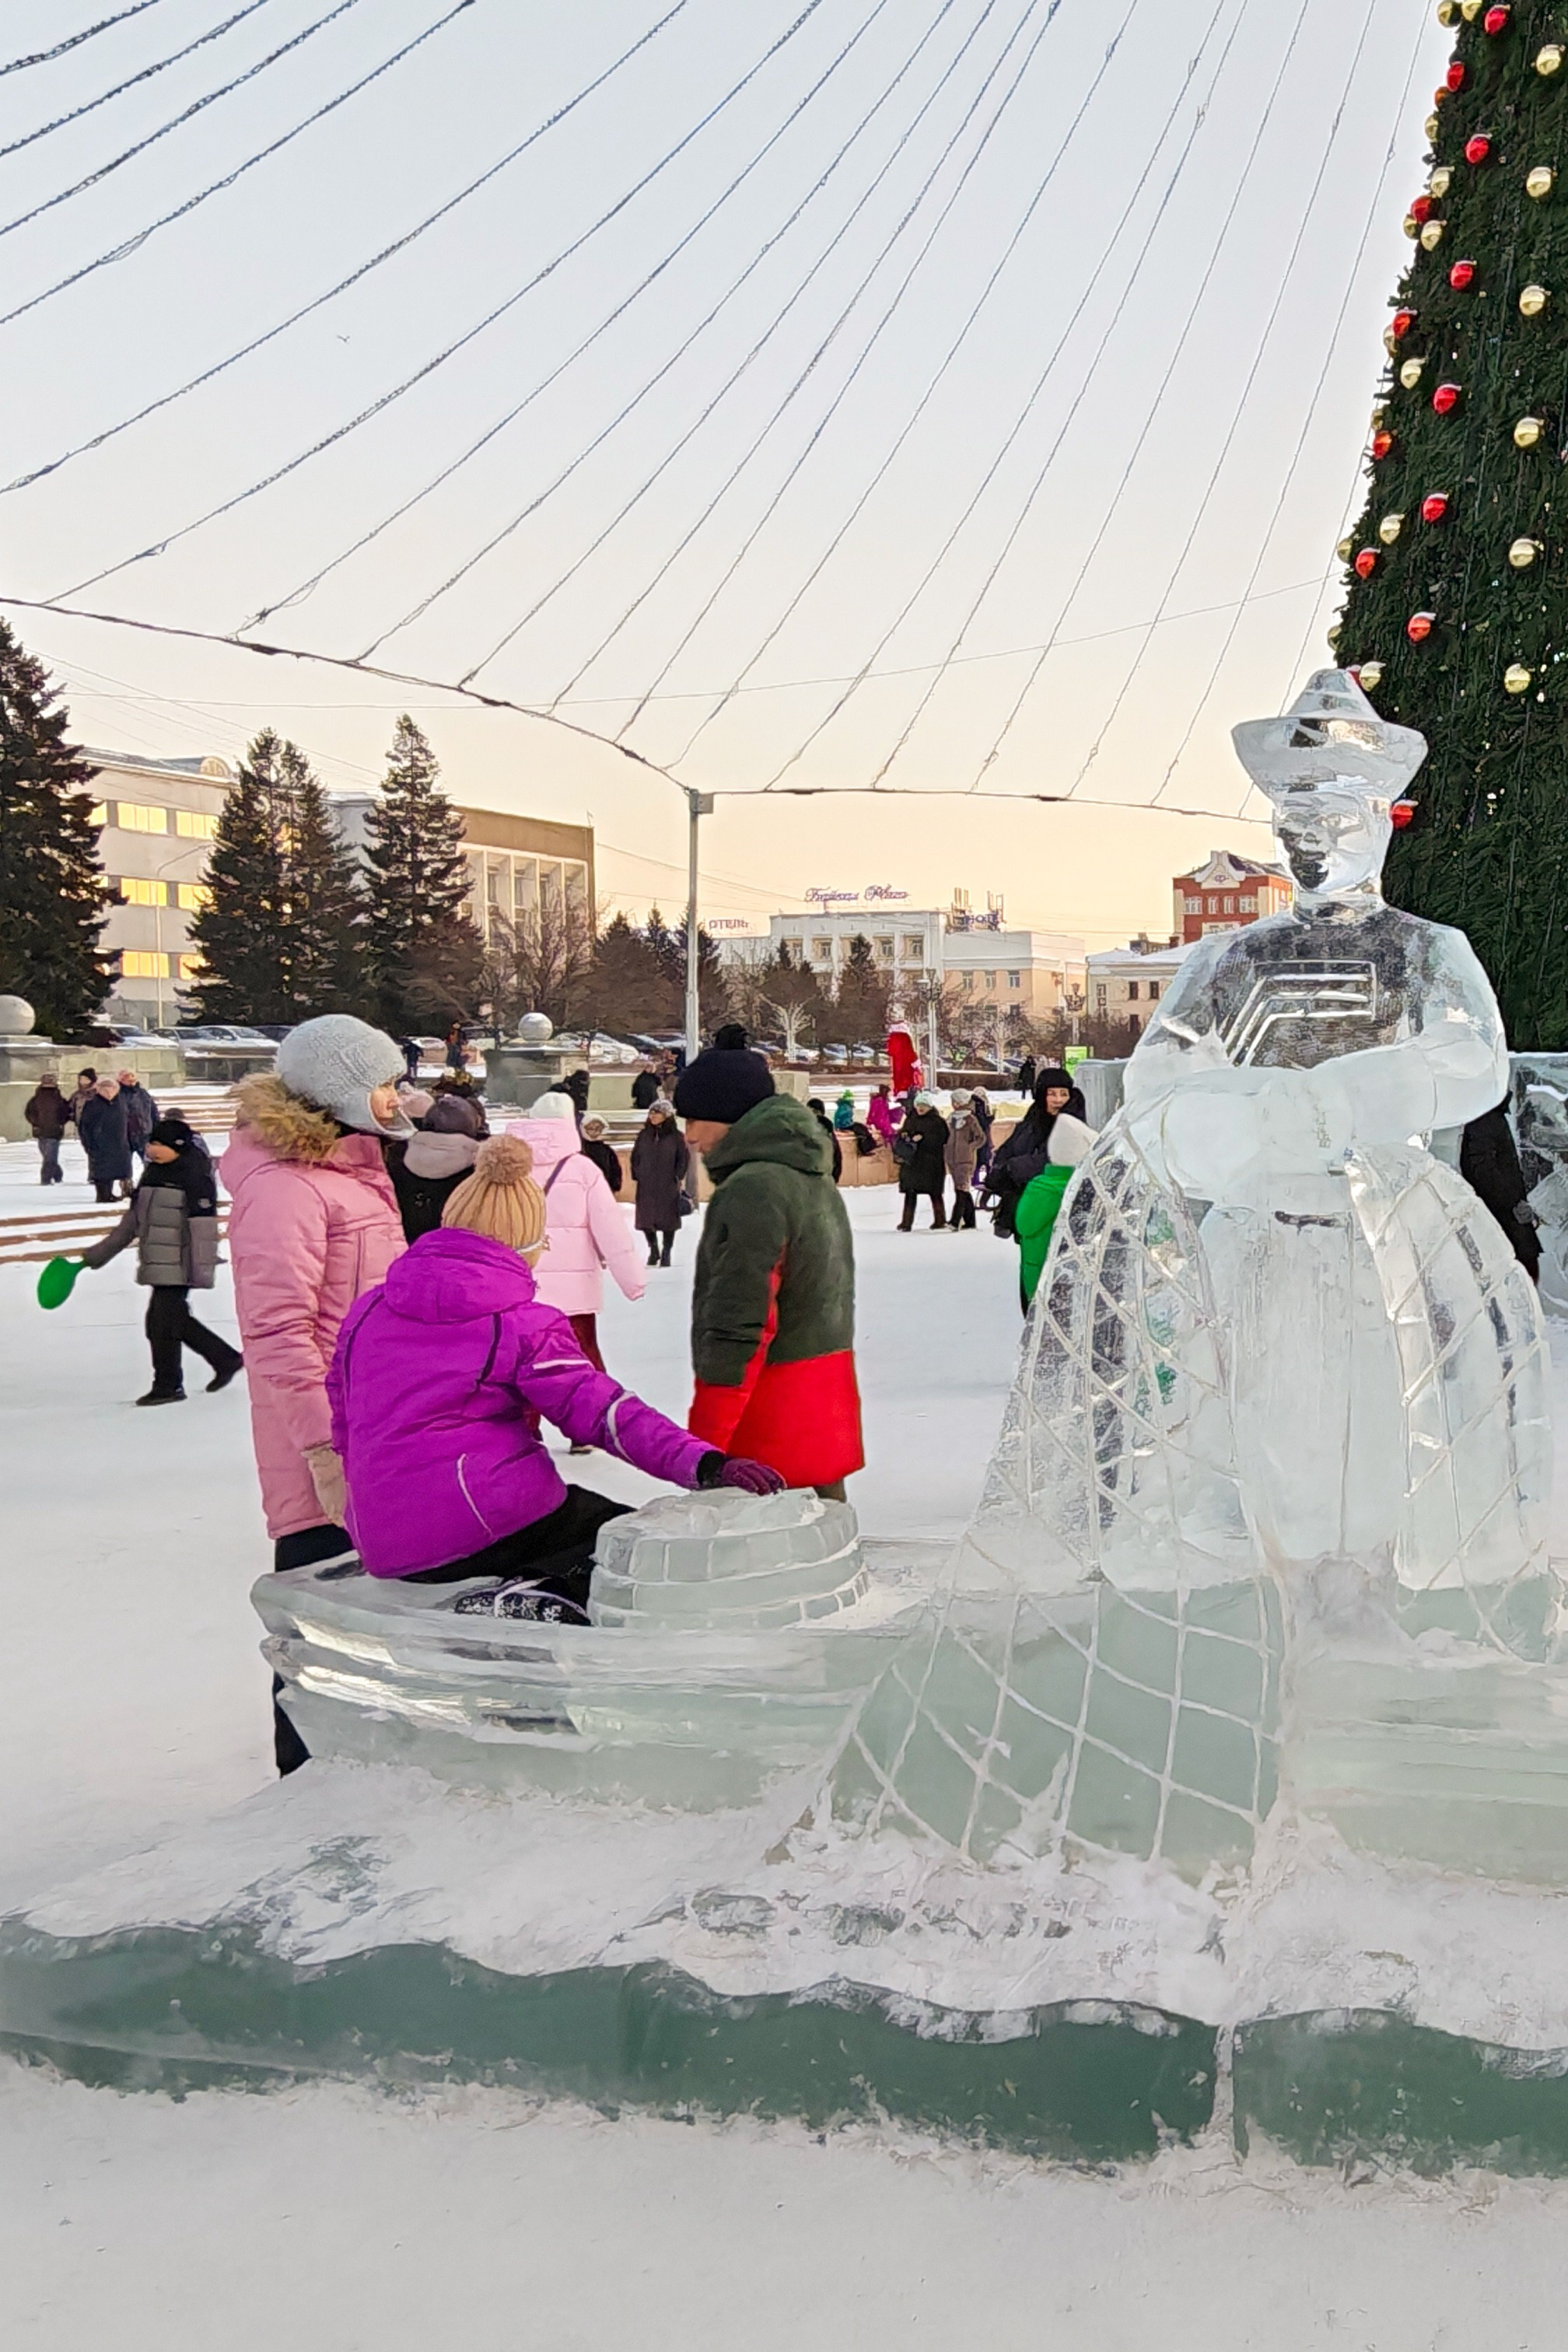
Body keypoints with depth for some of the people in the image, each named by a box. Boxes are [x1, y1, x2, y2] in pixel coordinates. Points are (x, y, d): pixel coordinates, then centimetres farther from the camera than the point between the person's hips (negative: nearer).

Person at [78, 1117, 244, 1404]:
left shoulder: (195, 1174, -13)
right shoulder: (153, 1172, 13)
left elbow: (203, 1225, -18)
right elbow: (133, 1218, 21)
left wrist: (202, 1267, -21)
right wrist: (103, 1251, 21)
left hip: (178, 1266, -9)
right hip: (156, 1264, 9)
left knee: (162, 1321, -6)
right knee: (177, 1320, 13)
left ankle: (168, 1385, 8)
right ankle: (226, 1359, 27)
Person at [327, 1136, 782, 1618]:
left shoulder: (368, 1309, 12)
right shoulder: (522, 1326, -6)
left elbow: (343, 1429, 20)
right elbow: (602, 1411, -14)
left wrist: (375, 1508, 34)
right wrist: (703, 1463, -19)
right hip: (488, 1523, -7)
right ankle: (548, 1594, -19)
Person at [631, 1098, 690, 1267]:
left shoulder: (676, 1136, -2)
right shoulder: (643, 1135, 6)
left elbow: (684, 1158, 1)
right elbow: (635, 1158, 10)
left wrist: (680, 1179, -4)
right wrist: (635, 1179, 5)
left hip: (668, 1186, -3)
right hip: (646, 1185, 3)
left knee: (668, 1220, 2)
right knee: (645, 1219, 4)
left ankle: (666, 1253, 14)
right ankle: (653, 1250, 24)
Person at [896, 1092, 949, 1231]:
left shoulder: (937, 1121, -5)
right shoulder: (911, 1119, 12)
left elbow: (939, 1139, -14)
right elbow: (902, 1133, 18)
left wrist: (922, 1138, -22)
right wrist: (903, 1135, -5)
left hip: (931, 1162, -4)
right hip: (912, 1161, 4)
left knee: (935, 1192, 5)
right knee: (910, 1191, 1)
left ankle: (940, 1220, 19)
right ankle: (907, 1222, 4)